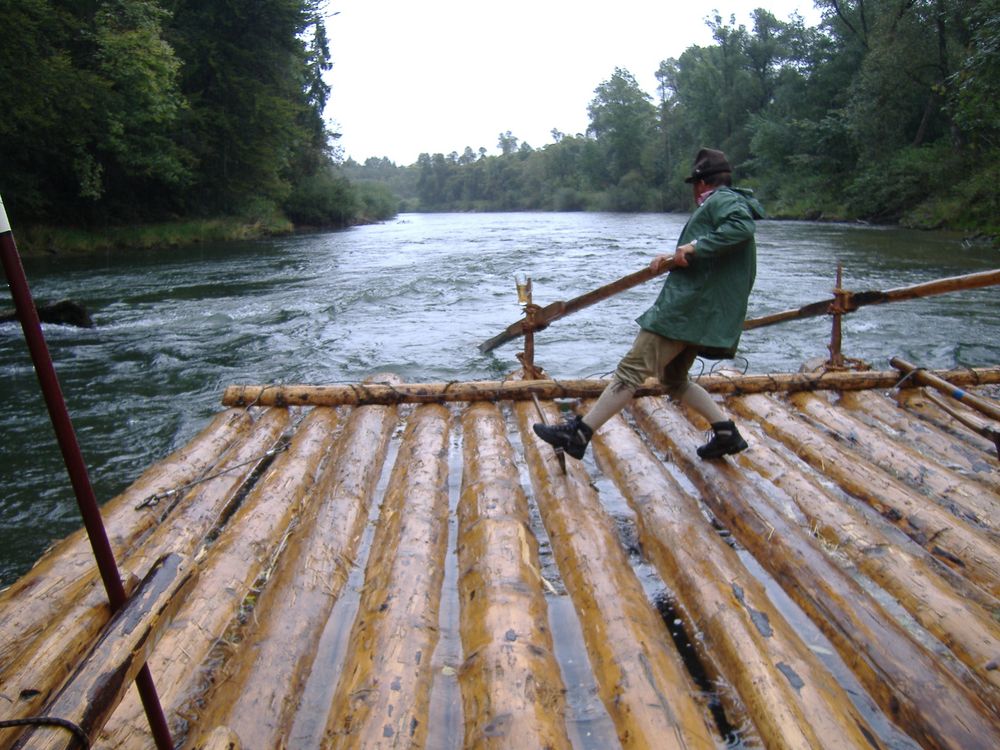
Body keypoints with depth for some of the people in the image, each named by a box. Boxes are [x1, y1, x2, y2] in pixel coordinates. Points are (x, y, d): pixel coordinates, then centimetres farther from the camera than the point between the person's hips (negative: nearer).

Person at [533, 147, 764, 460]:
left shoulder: (720, 199, -5)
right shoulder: (728, 202, 26)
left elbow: (741, 226, -27)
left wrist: (695, 246, -25)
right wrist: (676, 258, 27)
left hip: (686, 307, -11)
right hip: (706, 314, 11)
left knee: (632, 369, -11)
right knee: (674, 379, 19)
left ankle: (578, 434, -9)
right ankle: (727, 432, 16)